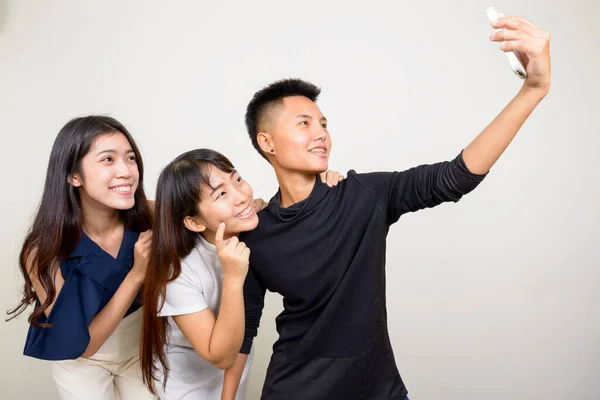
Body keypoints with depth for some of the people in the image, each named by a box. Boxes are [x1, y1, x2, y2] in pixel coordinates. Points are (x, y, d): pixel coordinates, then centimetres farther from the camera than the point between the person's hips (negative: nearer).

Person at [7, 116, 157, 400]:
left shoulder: (150, 217, -25)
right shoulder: (44, 251, -29)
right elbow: (79, 345, -26)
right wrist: (136, 274, -36)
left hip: (141, 346, 2)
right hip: (82, 362, -2)